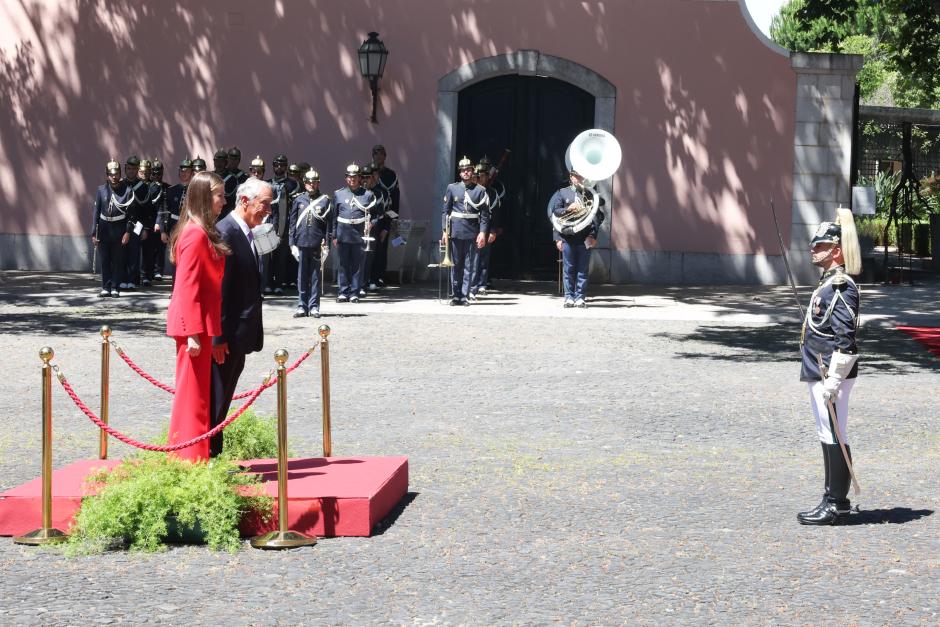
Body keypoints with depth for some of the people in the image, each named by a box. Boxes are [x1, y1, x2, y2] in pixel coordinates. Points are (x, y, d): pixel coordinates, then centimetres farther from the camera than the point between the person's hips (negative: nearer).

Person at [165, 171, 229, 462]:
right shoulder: (196, 234, -16)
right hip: (194, 324, -10)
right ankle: (192, 460, 2)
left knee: (193, 392, 14)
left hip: (199, 323, 10)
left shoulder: (202, 232, 14)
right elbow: (187, 288, -20)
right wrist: (193, 333, -22)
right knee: (193, 393, -3)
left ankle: (182, 456, 21)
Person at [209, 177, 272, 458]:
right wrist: (219, 336, -22)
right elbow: (219, 288, -20)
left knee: (222, 401, 14)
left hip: (240, 336, 10)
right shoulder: (225, 233, -16)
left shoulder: (245, 233, 15)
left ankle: (213, 456, 20)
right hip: (227, 338, -10)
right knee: (216, 401, -3)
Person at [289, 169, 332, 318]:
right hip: (301, 243, 1)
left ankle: (314, 307, 9)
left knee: (316, 276, 3)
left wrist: (326, 243, -5)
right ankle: (302, 306, 10)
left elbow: (329, 223, 2)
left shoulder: (325, 200, 3)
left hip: (317, 244, -1)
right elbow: (292, 223, 9)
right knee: (302, 276, 4)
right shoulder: (299, 200, 8)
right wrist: (293, 244, 2)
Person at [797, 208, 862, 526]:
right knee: (828, 436, 15)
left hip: (832, 376, -10)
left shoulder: (842, 286, -17)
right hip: (818, 374, 10)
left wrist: (833, 380, -24)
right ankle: (833, 500, 22)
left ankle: (836, 505, 0)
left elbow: (844, 338, -22)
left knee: (834, 438, -5)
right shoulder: (828, 282, 15)